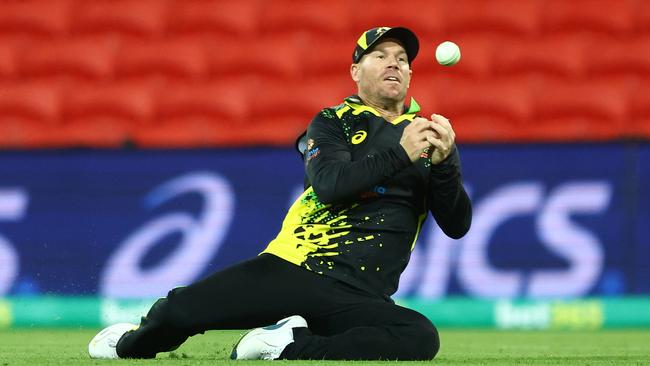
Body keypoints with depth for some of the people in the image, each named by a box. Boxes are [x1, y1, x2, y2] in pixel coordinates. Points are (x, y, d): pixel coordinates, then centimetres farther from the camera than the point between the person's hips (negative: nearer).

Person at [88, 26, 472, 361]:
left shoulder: (426, 134, 16)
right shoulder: (333, 122, 9)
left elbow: (458, 226, 5)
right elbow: (328, 184, -13)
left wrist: (444, 162, -12)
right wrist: (399, 155, -21)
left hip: (358, 298, 1)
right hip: (290, 268, -1)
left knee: (422, 338, -33)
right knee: (180, 309, -20)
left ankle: (288, 348, -24)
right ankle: (130, 345, 17)